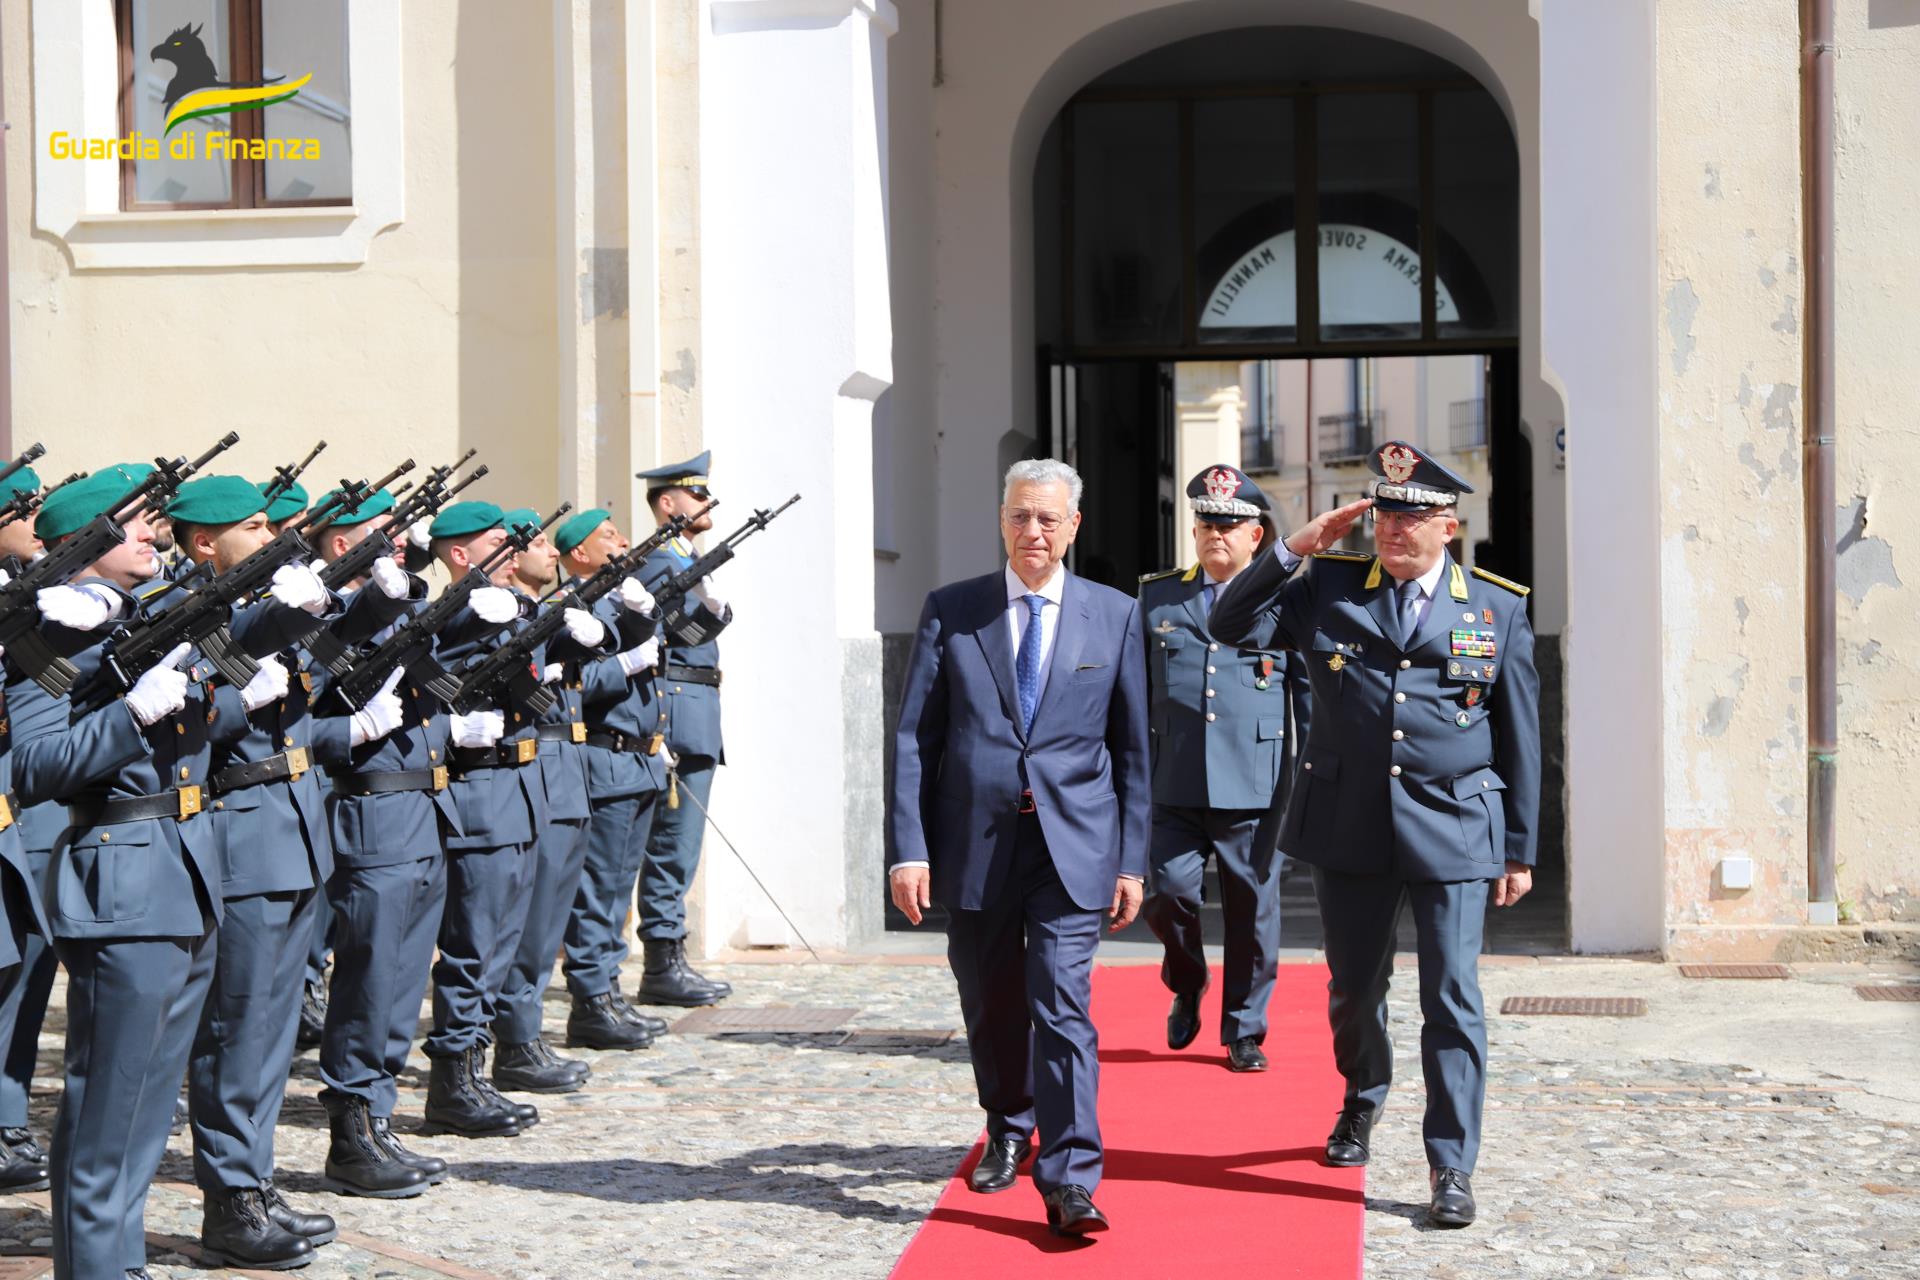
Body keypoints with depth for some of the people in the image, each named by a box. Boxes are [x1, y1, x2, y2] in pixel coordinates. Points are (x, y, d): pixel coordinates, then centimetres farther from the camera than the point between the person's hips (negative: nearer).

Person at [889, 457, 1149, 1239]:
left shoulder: (1115, 616, 5)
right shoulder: (950, 612, 4)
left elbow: (1133, 746, 6)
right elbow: (913, 737, 2)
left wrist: (1133, 859, 2)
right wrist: (908, 849, -6)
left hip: (1072, 844, -2)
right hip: (974, 842, 2)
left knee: (1062, 1004, -11)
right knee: (991, 1004, 14)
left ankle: (1069, 1182, -10)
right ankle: (1008, 1132, 38)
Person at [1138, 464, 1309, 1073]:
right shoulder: (1157, 597, 12)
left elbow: (1311, 691, 9)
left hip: (1255, 790, -1)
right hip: (1175, 787, 1)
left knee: (1252, 908, 3)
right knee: (1167, 891, -8)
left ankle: (1244, 1030, 18)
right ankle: (1186, 985, 23)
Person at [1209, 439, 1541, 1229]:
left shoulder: (1497, 609, 4)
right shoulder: (1329, 589, 5)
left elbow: (1519, 738, 6)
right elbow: (1231, 626, 0)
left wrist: (1518, 850, 5)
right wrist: (1293, 549, -8)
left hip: (1452, 831, -2)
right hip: (1348, 828, 2)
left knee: (1452, 1001, -4)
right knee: (1354, 985, 15)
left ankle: (1451, 1167, 3)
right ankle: (1363, 1098, 43)